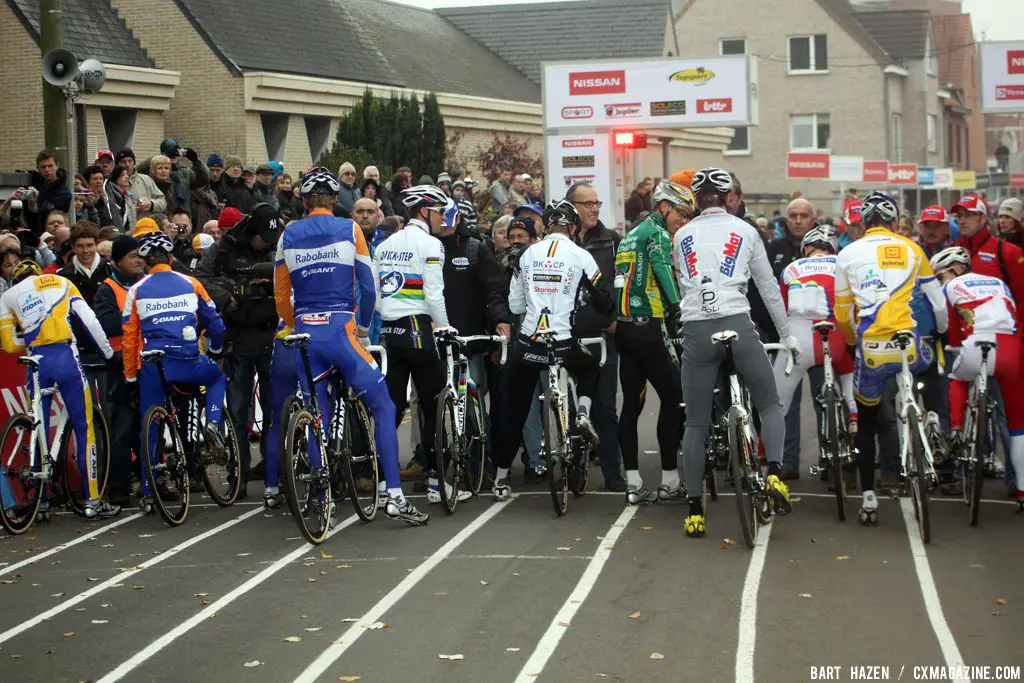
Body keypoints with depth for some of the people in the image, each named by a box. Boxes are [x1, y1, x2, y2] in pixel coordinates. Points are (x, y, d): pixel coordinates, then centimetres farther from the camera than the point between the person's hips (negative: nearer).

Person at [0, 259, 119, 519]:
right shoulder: (60, 282, 16)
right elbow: (89, 320, 7)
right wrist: (108, 352, 14)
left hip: (36, 362, 2)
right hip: (66, 357, -1)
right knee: (84, 428, 3)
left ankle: (40, 502, 16)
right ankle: (93, 501, 2)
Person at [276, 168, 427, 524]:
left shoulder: (288, 235, 8)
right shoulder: (349, 230, 1)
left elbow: (281, 297, 11)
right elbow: (368, 286, -1)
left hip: (305, 334, 3)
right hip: (341, 331, -3)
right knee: (383, 408, 2)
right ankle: (394, 495, -7)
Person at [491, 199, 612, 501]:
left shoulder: (528, 254, 7)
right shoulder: (581, 256, -3)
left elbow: (515, 304, 10)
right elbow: (603, 300, 3)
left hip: (527, 343, 2)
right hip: (564, 345, -2)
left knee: (515, 415, 14)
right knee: (590, 369, 32)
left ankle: (500, 480, 18)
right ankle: (582, 413, 6)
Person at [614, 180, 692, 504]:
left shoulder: (630, 235, 21)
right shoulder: (657, 233, -7)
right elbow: (667, 276, -20)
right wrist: (679, 316, -17)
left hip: (624, 328, 9)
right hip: (648, 328, -9)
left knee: (631, 403, 7)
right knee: (673, 399, 0)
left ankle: (633, 483, 6)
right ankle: (669, 481, 3)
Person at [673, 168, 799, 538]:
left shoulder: (682, 236, 15)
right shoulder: (745, 231, 11)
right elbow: (768, 287, 13)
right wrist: (787, 335, 21)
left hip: (696, 331, 1)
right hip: (738, 325, -1)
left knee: (696, 423, 8)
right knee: (770, 405, 15)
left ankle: (694, 511, 7)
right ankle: (774, 473, -9)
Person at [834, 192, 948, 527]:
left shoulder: (848, 254, 9)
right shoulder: (910, 248, 9)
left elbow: (842, 314, 11)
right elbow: (937, 302, 15)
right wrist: (942, 331, 35)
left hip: (870, 350, 0)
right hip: (907, 347, 0)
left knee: (865, 423, 18)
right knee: (931, 362, 37)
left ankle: (868, 497, 12)